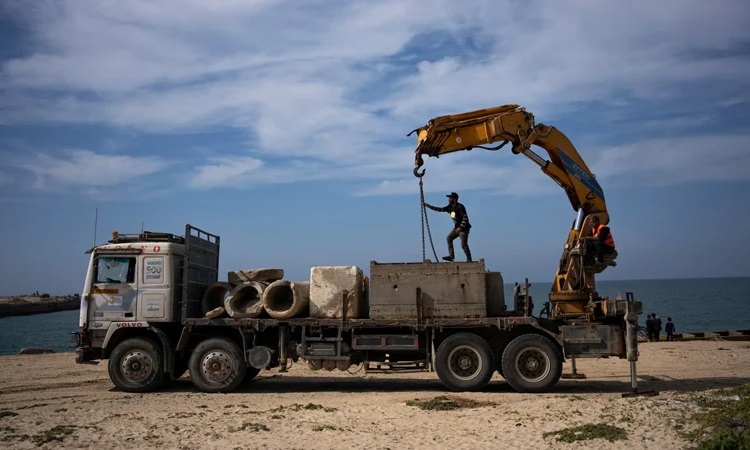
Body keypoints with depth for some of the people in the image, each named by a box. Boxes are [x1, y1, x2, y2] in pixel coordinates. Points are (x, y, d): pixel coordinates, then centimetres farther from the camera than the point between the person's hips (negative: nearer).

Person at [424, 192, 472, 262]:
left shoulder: (460, 207, -18)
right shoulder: (450, 207, 7)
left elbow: (465, 218, -23)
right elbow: (440, 209, 11)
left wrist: (461, 227, -26)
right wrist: (429, 206, 8)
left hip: (463, 228, -9)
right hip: (457, 227, 9)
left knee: (464, 245, -10)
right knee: (449, 238, 4)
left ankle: (469, 259, -1)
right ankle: (451, 255, 4)